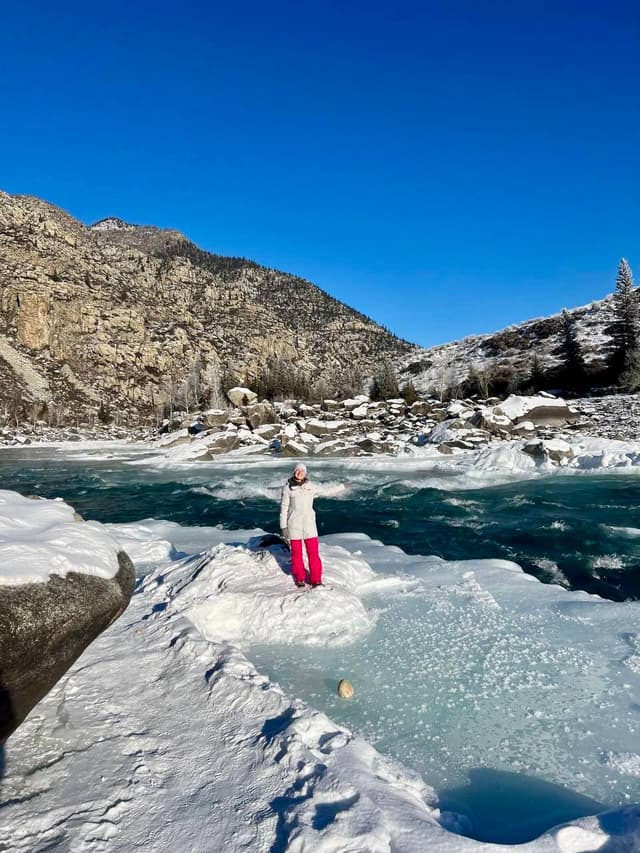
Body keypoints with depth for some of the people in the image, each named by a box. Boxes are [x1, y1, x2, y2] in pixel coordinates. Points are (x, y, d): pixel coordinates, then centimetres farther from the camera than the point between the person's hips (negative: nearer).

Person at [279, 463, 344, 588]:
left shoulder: (310, 486, 5)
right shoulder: (287, 487, -2)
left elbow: (326, 491, 21)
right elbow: (284, 507, 0)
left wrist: (342, 487, 27)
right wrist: (283, 526, -1)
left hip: (309, 523, 2)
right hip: (294, 524, -2)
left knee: (313, 552, -2)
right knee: (296, 553, 6)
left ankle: (316, 580, 7)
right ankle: (299, 578, 24)